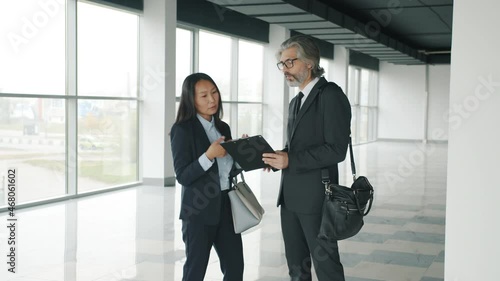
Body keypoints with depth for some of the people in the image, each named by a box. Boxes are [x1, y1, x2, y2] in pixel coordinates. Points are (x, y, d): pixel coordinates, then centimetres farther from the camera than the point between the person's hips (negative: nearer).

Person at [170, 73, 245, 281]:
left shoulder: (223, 127, 10)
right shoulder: (182, 130, -10)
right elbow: (183, 176, -15)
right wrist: (208, 156, -26)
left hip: (226, 206, 6)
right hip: (199, 210, -6)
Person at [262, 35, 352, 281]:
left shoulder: (331, 95, -11)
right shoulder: (295, 102, 16)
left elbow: (336, 150, -18)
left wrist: (290, 161, -20)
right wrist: (278, 157, 1)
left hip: (316, 196, -8)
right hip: (290, 196, 8)